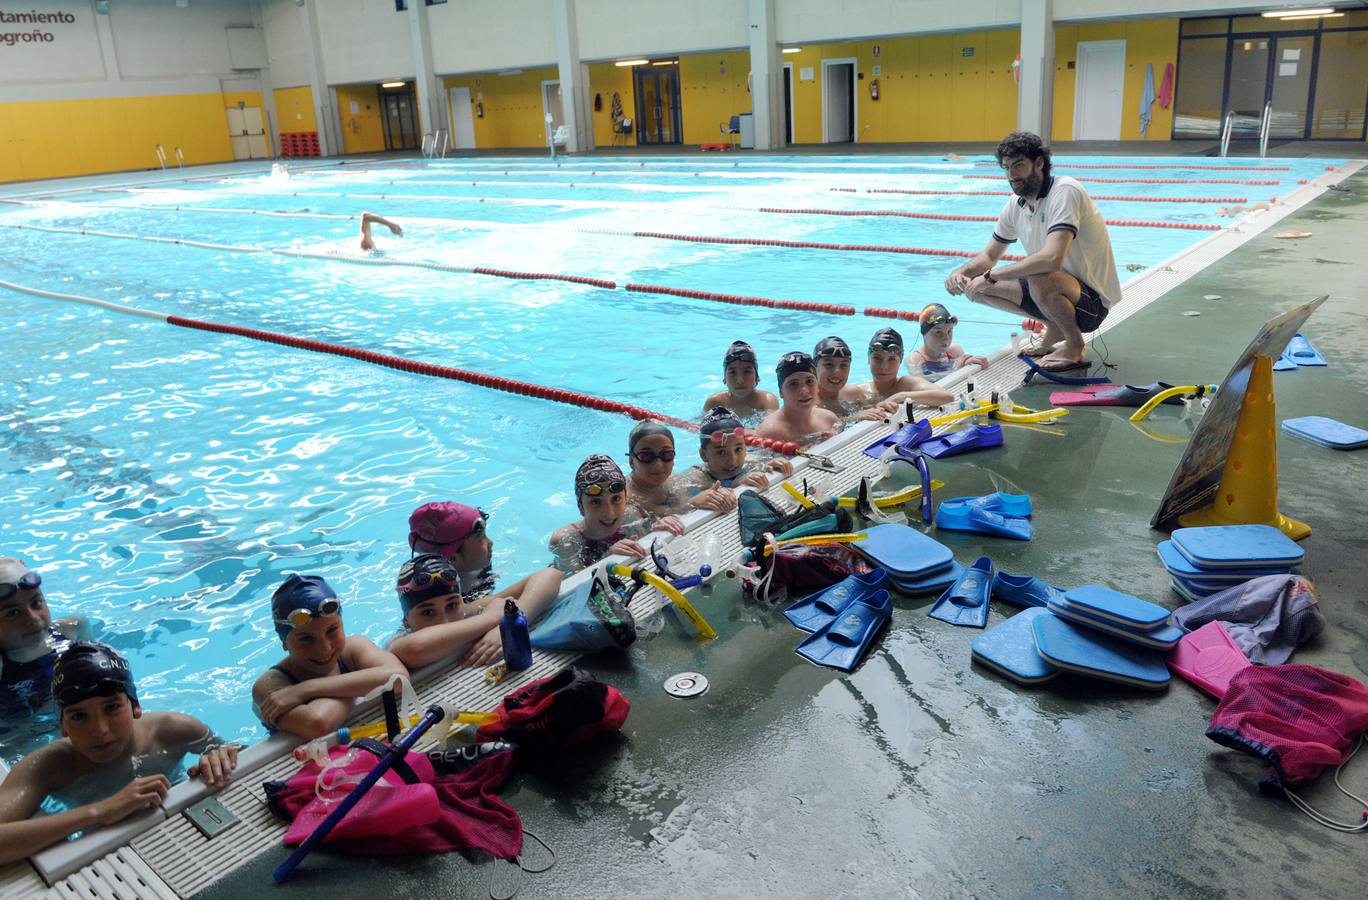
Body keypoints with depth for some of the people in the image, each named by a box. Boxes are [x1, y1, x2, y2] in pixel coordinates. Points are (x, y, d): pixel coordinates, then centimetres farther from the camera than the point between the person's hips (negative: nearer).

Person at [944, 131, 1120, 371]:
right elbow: (990, 255, 15)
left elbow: (1052, 259, -36)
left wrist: (990, 276, -29)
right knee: (975, 287, 1)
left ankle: (1075, 348, -11)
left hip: (1092, 300, -8)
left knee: (1038, 278, -39)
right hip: (1060, 292, 8)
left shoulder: (1064, 191, -22)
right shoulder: (1015, 205, 2)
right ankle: (1055, 328, 10)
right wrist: (961, 272, -7)